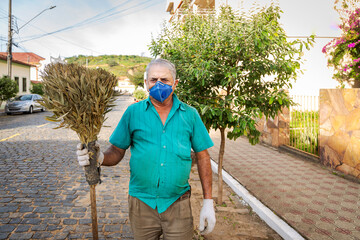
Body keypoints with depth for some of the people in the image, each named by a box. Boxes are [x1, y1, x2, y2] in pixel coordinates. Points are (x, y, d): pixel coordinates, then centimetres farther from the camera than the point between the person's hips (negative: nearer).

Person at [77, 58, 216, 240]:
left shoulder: (190, 115, 0)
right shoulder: (133, 112, 0)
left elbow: (202, 157, 2)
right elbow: (117, 151, 0)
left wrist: (208, 201, -1)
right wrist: (100, 158, -23)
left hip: (178, 204, 0)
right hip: (142, 203, 1)